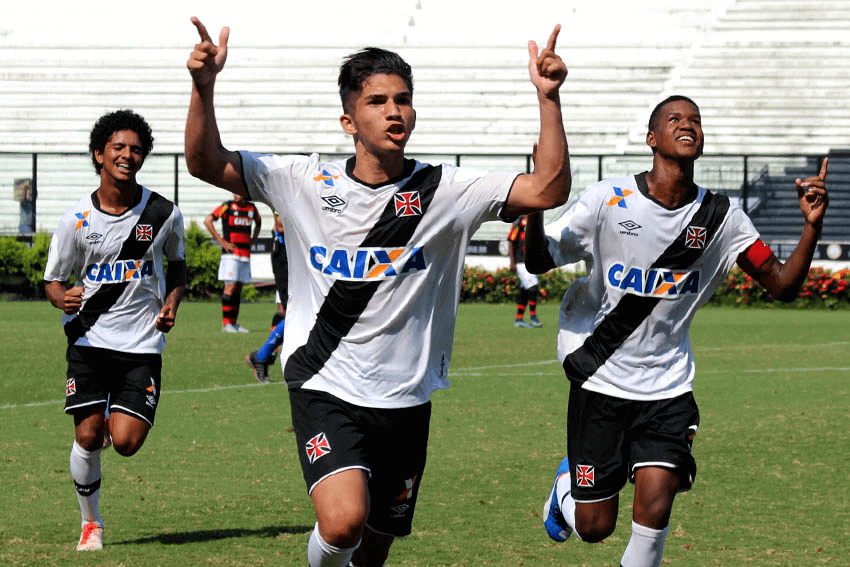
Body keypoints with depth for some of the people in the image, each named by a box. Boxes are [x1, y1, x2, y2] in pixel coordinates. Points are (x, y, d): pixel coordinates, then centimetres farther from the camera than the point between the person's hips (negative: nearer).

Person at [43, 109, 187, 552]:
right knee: (87, 439, -6)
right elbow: (52, 280, 4)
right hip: (89, 339, 0)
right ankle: (91, 523, 17)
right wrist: (63, 296, -20)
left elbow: (177, 263, 17)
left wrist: (171, 302, -2)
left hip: (142, 344, 0)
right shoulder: (76, 219, -5)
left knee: (126, 443, -10)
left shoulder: (163, 213, -2)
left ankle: (116, 420, 29)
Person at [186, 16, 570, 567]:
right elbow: (206, 164, -2)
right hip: (326, 390, -2)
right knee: (344, 520, -26)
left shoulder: (446, 190, -1)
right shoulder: (307, 182, -1)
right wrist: (204, 87, -19)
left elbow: (548, 189, -9)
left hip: (406, 399, 2)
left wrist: (548, 99, -21)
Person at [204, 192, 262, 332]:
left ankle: (234, 323, 13)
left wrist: (253, 239, 16)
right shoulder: (227, 206, -6)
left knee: (239, 288, 8)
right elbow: (208, 221, -10)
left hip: (245, 252, 6)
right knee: (230, 286, -11)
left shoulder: (252, 208, 11)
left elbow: (258, 222, 31)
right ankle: (226, 323, -9)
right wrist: (221, 241, -11)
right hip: (231, 252, -6)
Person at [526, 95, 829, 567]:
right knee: (595, 526, 5)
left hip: (667, 386, 2)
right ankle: (567, 484, 41)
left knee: (655, 506, -17)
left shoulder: (721, 217, -3)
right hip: (600, 381, -2)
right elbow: (538, 263, -8)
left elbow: (783, 285, -2)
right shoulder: (608, 200, -10)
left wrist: (811, 227, -19)